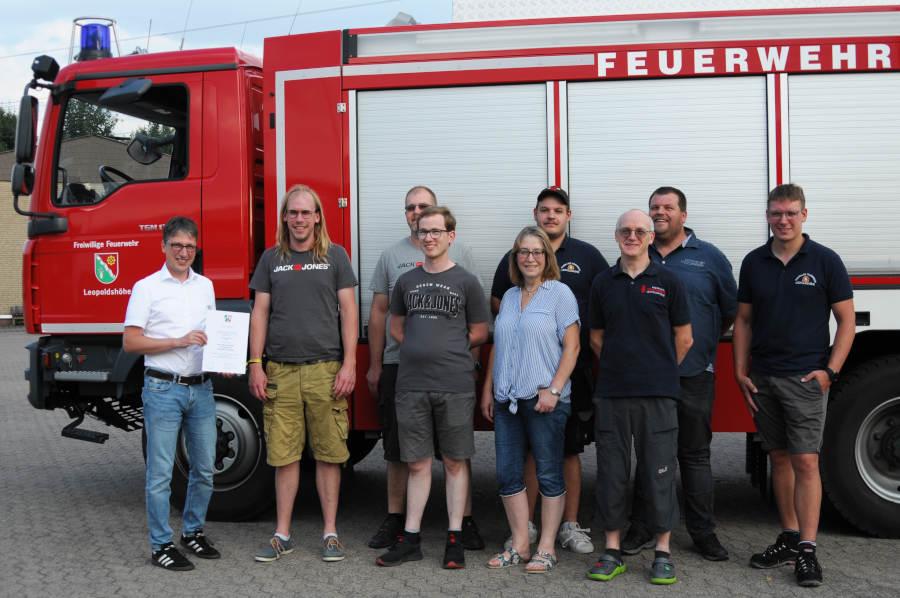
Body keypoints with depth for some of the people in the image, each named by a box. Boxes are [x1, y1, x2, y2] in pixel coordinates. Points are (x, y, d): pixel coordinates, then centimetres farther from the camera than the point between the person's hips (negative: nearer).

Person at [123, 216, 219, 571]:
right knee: (161, 472, -1)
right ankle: (161, 545, 9)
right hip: (163, 388, -5)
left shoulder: (205, 285, 12)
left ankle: (193, 532, 27)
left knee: (204, 468, 11)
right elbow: (130, 342, -8)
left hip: (201, 388, 5)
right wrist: (179, 342, -18)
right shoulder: (147, 288, -3)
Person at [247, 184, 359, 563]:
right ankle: (283, 534, 16)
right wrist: (255, 365, 2)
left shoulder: (334, 256, 5)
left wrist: (349, 365, -6)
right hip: (280, 371, 2)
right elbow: (260, 312, 9)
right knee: (283, 455, 5)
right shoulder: (271, 259, 10)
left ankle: (330, 532, 14)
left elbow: (348, 311, 1)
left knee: (328, 454, 4)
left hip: (325, 370, -1)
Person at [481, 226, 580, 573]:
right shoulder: (509, 297, 15)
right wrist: (487, 389, 14)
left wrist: (554, 389, -15)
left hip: (544, 400, -6)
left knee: (548, 474, 3)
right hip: (507, 400, 6)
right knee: (508, 474, 7)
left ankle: (546, 549, 12)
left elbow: (571, 347, -8)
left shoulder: (559, 293, -3)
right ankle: (519, 545, 18)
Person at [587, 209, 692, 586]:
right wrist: (620, 368, 10)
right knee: (611, 472, 6)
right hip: (611, 393, 2)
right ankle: (612, 551, 15)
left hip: (657, 394, -2)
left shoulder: (667, 281, 1)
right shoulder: (603, 283, 8)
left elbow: (684, 337, 5)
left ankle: (663, 552, 12)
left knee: (659, 472, 2)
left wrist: (659, 371, 8)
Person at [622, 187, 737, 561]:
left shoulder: (709, 258, 4)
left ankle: (703, 532, 16)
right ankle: (642, 529, 18)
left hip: (693, 376, -2)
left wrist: (705, 342, 10)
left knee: (695, 455, 6)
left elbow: (730, 310, 10)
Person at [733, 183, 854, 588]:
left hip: (805, 378, -4)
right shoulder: (754, 262, 7)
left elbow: (846, 320, -1)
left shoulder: (825, 261, -3)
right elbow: (743, 320, 12)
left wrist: (830, 371, -11)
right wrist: (740, 372, 4)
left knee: (806, 461, -7)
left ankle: (807, 550, -3)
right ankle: (789, 537, 21)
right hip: (762, 379, 4)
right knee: (779, 459, 11)